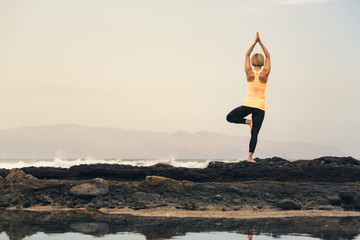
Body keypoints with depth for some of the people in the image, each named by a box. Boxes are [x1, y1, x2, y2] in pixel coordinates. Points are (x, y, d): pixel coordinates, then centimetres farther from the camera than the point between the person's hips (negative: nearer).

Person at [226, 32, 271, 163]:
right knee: (254, 133, 2)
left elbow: (247, 55, 7)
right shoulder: (265, 74, -5)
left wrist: (255, 42, 7)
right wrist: (260, 42, 6)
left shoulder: (249, 72, -4)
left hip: (248, 104, -1)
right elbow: (268, 56, 7)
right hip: (260, 107, 1)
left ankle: (248, 121, -3)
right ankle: (250, 157, -5)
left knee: (229, 117, 19)